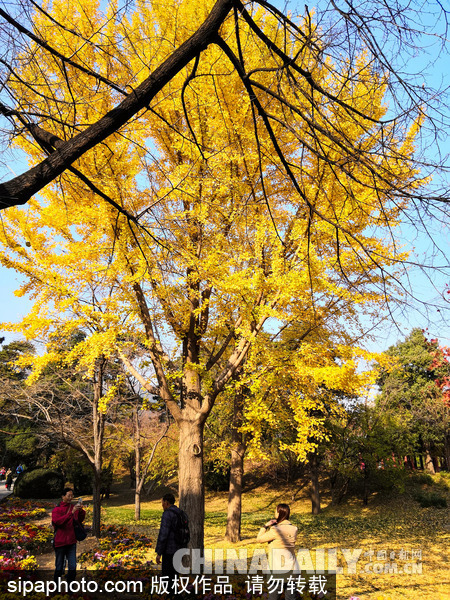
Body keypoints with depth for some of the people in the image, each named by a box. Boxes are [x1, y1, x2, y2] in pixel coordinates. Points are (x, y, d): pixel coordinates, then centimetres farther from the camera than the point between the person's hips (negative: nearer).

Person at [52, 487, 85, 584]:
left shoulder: (74, 508, 5)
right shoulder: (56, 510, -6)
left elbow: (79, 520, -7)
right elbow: (58, 521, -24)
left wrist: (81, 511, -27)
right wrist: (71, 512, -33)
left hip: (71, 542, 3)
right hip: (60, 542, -3)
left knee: (73, 568, 3)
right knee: (59, 568, 8)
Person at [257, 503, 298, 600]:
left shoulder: (275, 530, -18)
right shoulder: (294, 529, -2)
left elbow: (259, 538, -9)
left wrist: (265, 526, -2)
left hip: (277, 568, -4)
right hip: (291, 567, 5)